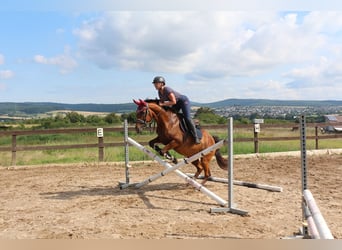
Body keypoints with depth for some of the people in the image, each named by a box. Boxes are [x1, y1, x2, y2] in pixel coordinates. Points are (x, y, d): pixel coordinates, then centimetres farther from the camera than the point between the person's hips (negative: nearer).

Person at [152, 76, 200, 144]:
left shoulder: (167, 90, -29)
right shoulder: (159, 92, -3)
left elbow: (173, 102, -30)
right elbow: (162, 101, 11)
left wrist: (163, 104, -29)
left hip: (183, 100, -9)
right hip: (176, 104, 9)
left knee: (187, 118, -17)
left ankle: (196, 137, -11)